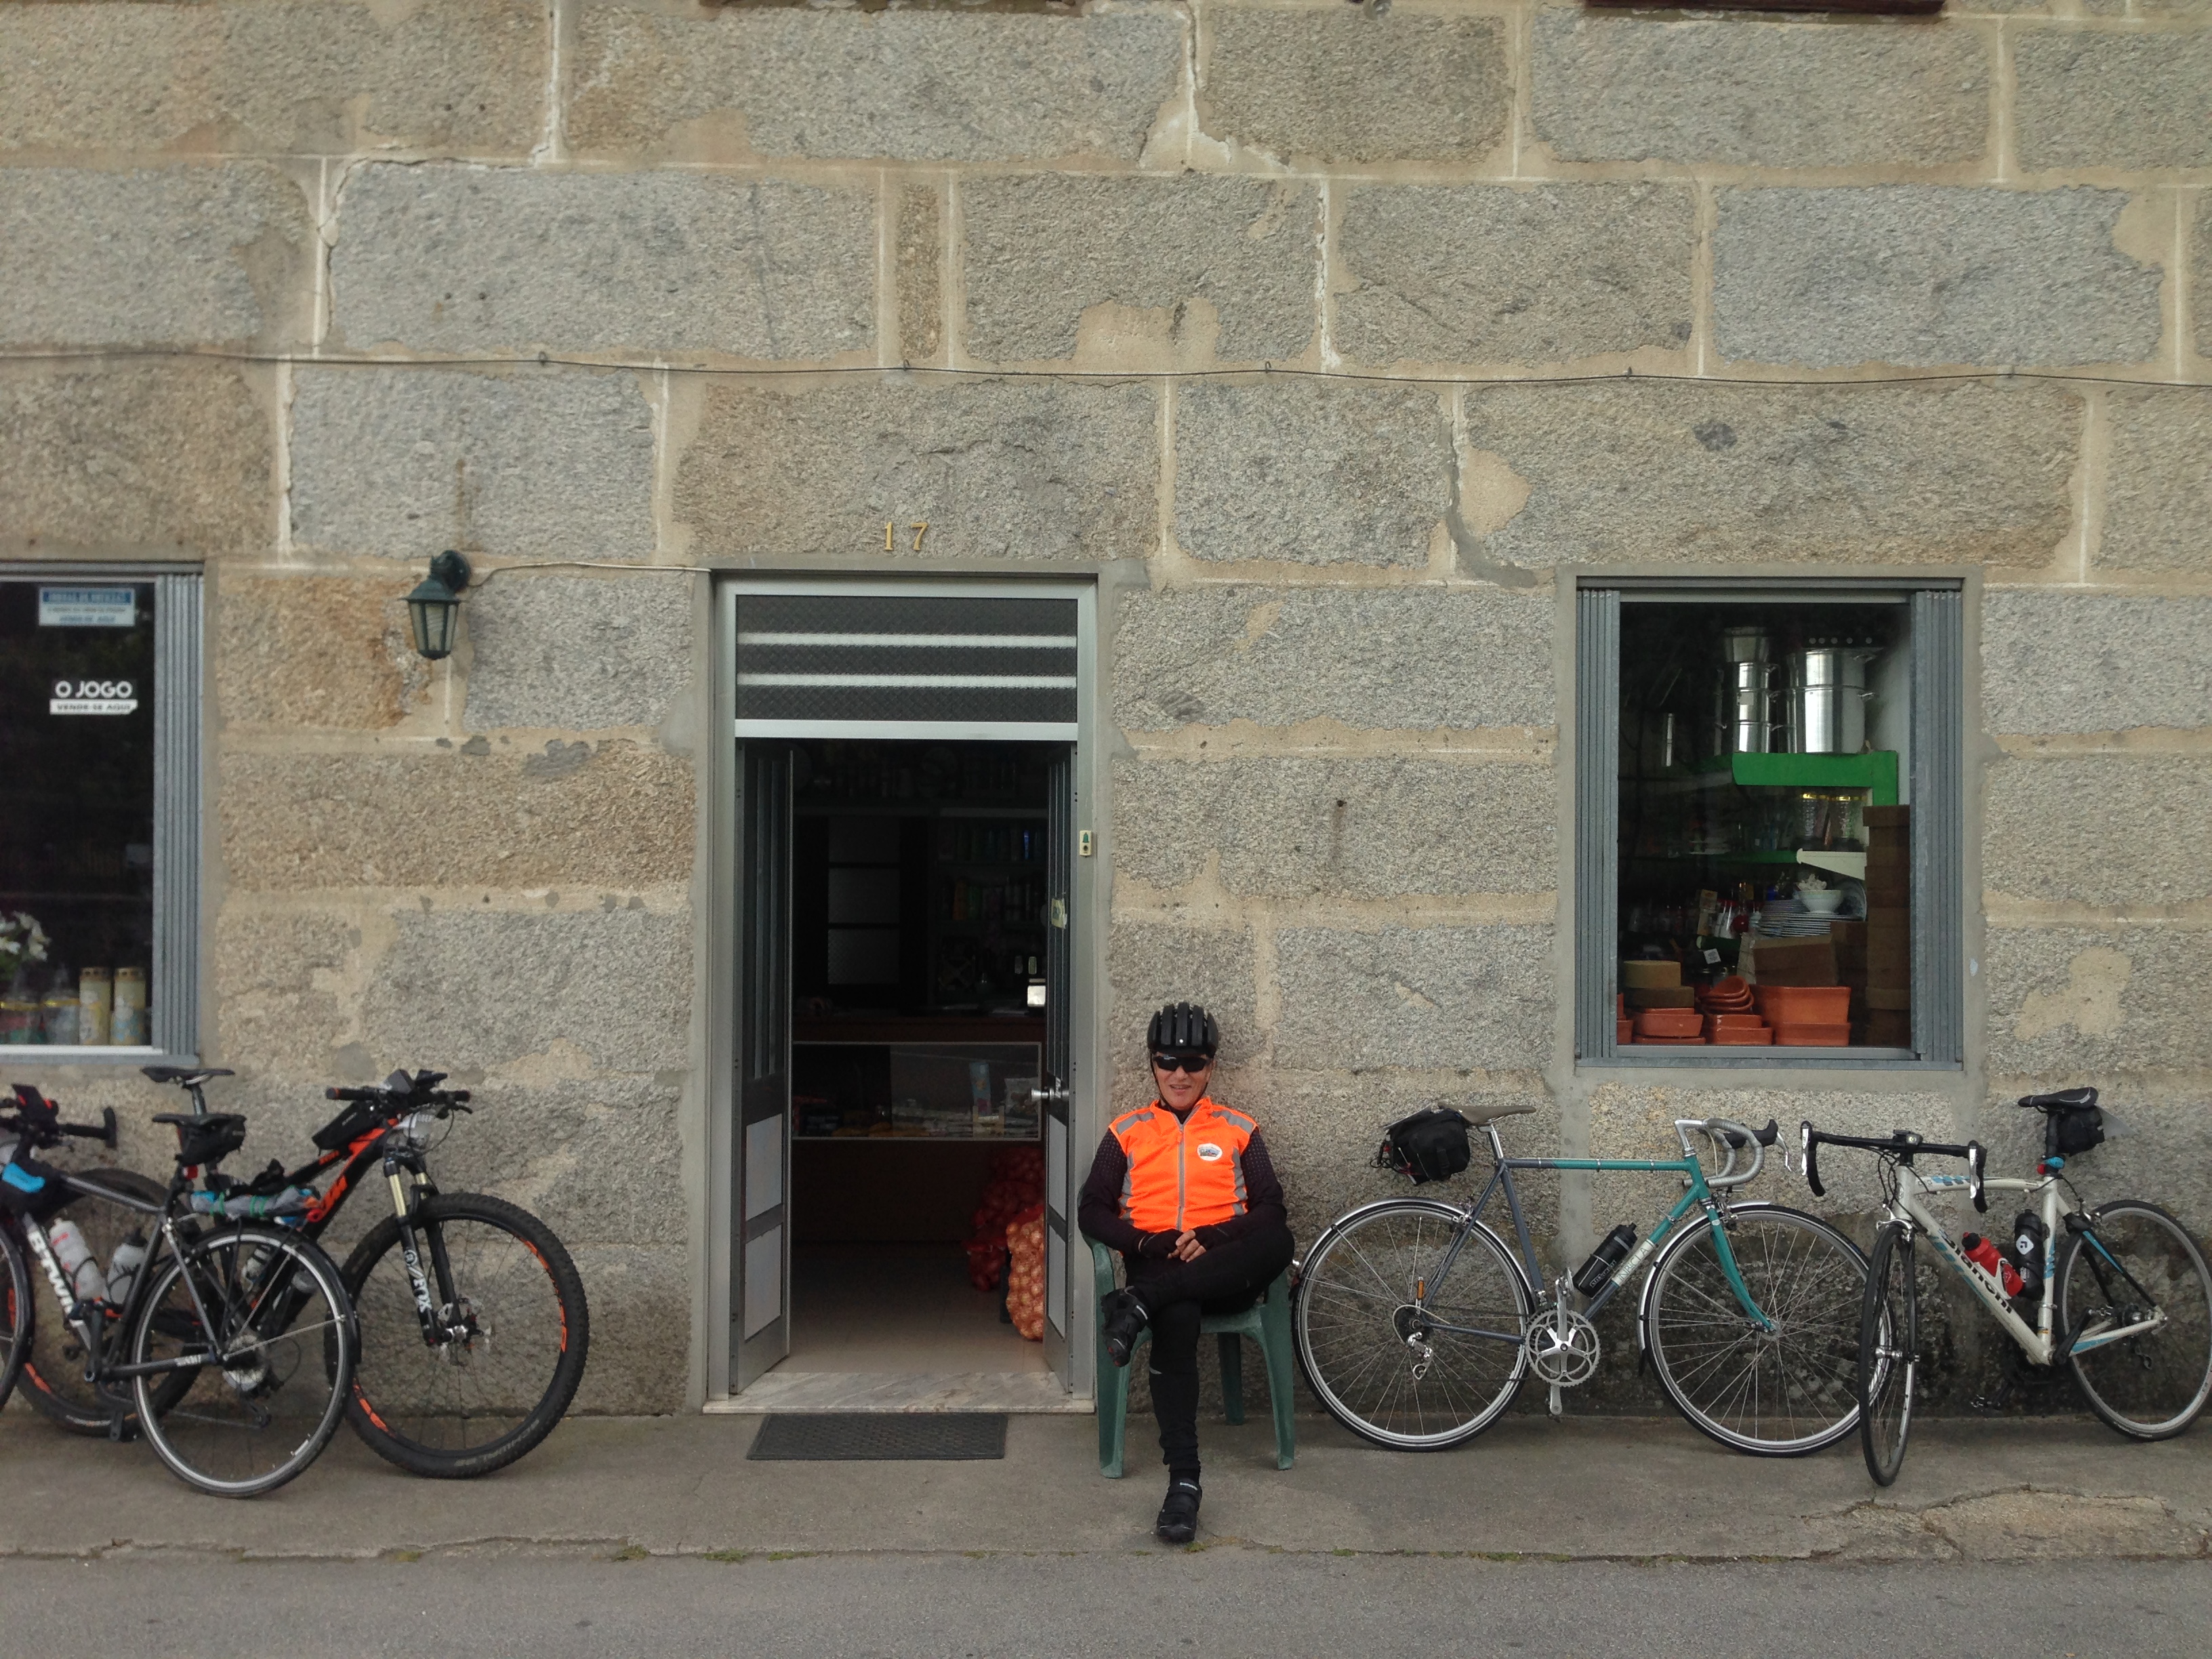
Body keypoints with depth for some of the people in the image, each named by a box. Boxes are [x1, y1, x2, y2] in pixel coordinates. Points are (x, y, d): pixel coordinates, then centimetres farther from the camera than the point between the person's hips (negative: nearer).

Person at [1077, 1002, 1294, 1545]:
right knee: (1176, 1318, -38)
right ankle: (1184, 1481, -40)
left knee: (1279, 1241, -35)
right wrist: (1151, 1243, -10)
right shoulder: (1126, 1132, 17)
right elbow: (1092, 1213, 9)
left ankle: (1139, 1305, -39)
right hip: (1155, 1264, -1)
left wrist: (1212, 1237, -12)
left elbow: (1270, 1209, 7)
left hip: (1225, 1272, 1)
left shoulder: (1239, 1130, 17)